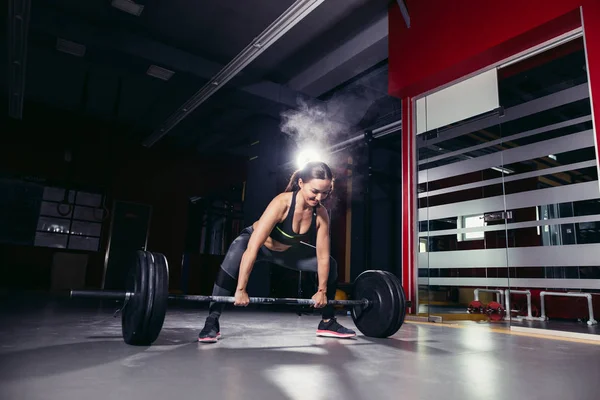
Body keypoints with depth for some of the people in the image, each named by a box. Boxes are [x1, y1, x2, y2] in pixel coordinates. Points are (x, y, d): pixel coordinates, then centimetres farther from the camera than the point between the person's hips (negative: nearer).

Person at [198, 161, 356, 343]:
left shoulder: (321, 214, -23)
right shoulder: (282, 203, -39)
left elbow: (323, 256, -12)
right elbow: (253, 247, -41)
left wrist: (322, 291, -7)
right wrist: (241, 290, -40)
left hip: (286, 250, 6)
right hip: (259, 243, -5)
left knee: (330, 265, 1)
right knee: (233, 260, -39)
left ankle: (328, 323, 15)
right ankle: (211, 322, -27)